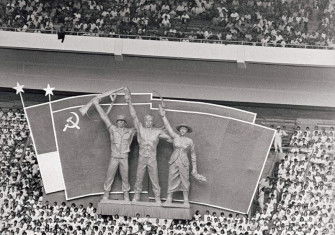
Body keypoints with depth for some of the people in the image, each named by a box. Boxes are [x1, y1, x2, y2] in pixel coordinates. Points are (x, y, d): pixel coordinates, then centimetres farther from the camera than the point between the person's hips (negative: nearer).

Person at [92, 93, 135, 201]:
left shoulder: (130, 131, 7)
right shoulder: (113, 129, 5)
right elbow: (104, 117, 4)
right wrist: (97, 104, 5)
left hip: (124, 158, 1)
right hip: (114, 157, -1)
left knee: (125, 177, 5)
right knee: (109, 177, 1)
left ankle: (126, 196, 14)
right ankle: (106, 195, 9)